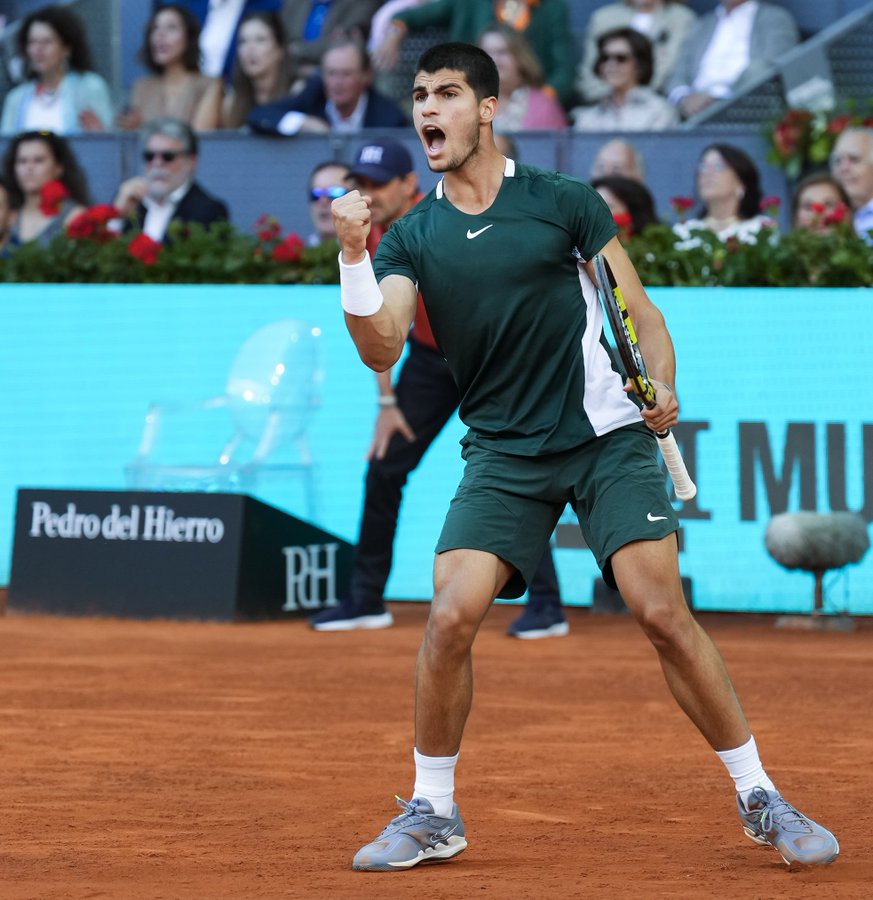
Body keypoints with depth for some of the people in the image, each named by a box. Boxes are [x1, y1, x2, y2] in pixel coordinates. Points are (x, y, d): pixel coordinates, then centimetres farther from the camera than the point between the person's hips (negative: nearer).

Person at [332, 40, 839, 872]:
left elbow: (640, 312, 3)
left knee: (664, 615, -12)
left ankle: (760, 801, 0)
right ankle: (431, 814, 3)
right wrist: (353, 259, -22)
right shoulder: (411, 238, 5)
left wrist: (661, 387, -15)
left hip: (607, 437, -2)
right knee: (450, 617, -15)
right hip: (502, 454, 2)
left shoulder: (565, 203, 0)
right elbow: (381, 350, -7)